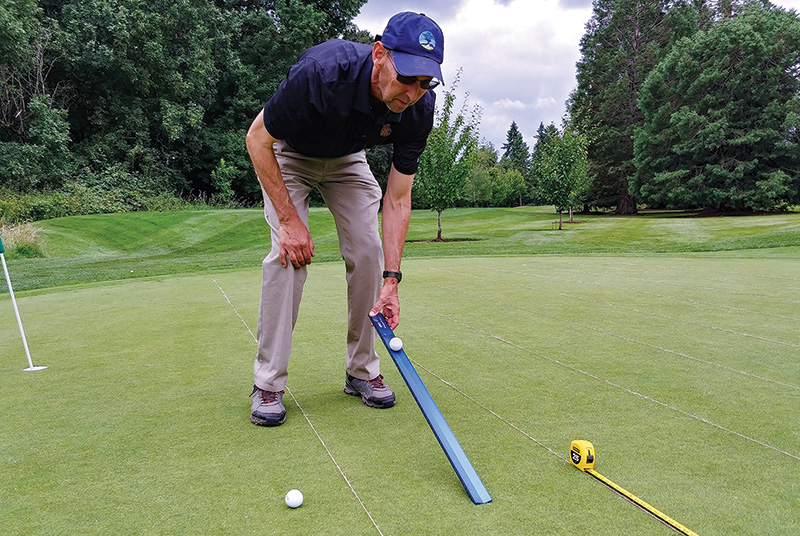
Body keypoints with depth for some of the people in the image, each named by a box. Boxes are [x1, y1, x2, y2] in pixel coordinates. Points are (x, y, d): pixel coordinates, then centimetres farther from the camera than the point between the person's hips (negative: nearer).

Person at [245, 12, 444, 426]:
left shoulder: (419, 108, -28)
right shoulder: (321, 73, -41)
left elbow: (398, 198, -21)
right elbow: (257, 139, -26)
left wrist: (391, 280, -27)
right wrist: (289, 220, -28)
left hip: (347, 159, 4)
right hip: (287, 153, -4)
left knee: (368, 250, -8)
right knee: (289, 252, -19)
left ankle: (362, 371, 7)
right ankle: (268, 382, -9)